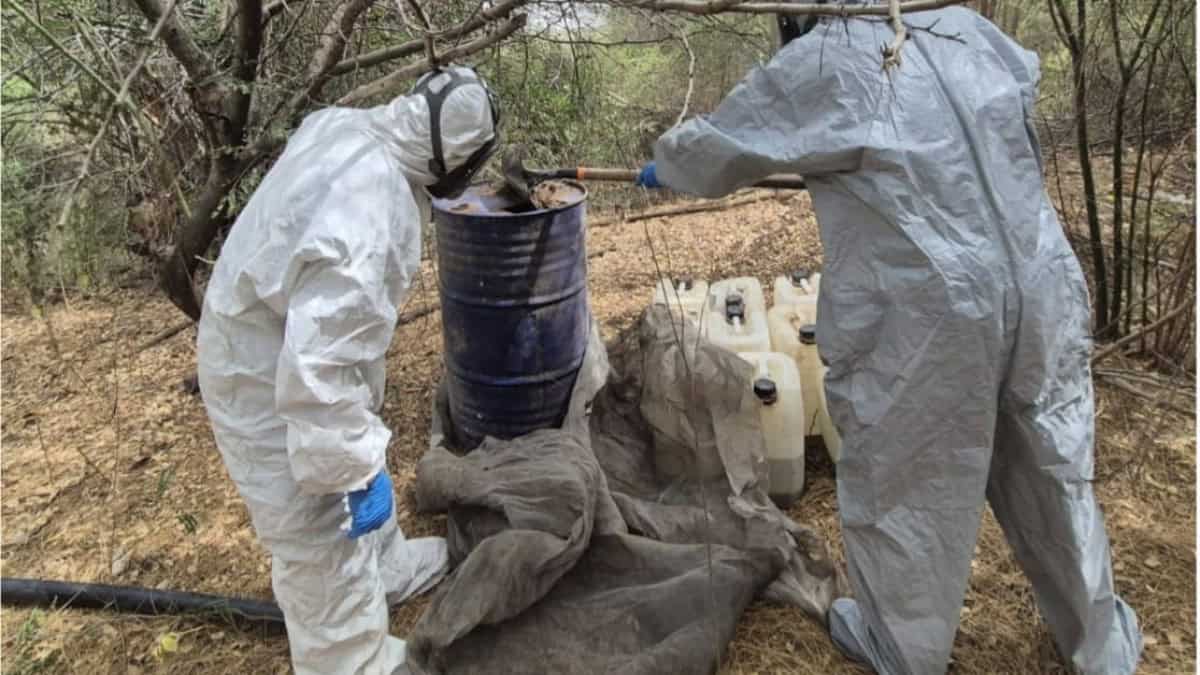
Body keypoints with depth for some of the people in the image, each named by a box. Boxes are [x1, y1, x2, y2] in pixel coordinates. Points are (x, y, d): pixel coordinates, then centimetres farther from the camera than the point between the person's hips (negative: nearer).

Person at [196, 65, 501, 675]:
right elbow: (318, 369, -37)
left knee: (362, 466, 30)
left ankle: (387, 567, 55)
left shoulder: (339, 125, -8)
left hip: (262, 337, 10)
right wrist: (356, 470, -26)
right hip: (271, 386, -10)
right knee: (325, 548, 8)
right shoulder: (367, 221, -37)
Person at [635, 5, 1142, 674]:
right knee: (1051, 473, 22)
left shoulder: (820, 63, -6)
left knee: (902, 483, 14)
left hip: (924, 321, -6)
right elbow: (1026, 74, 32)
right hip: (1040, 296, 6)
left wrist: (662, 167, 27)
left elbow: (714, 149, 5)